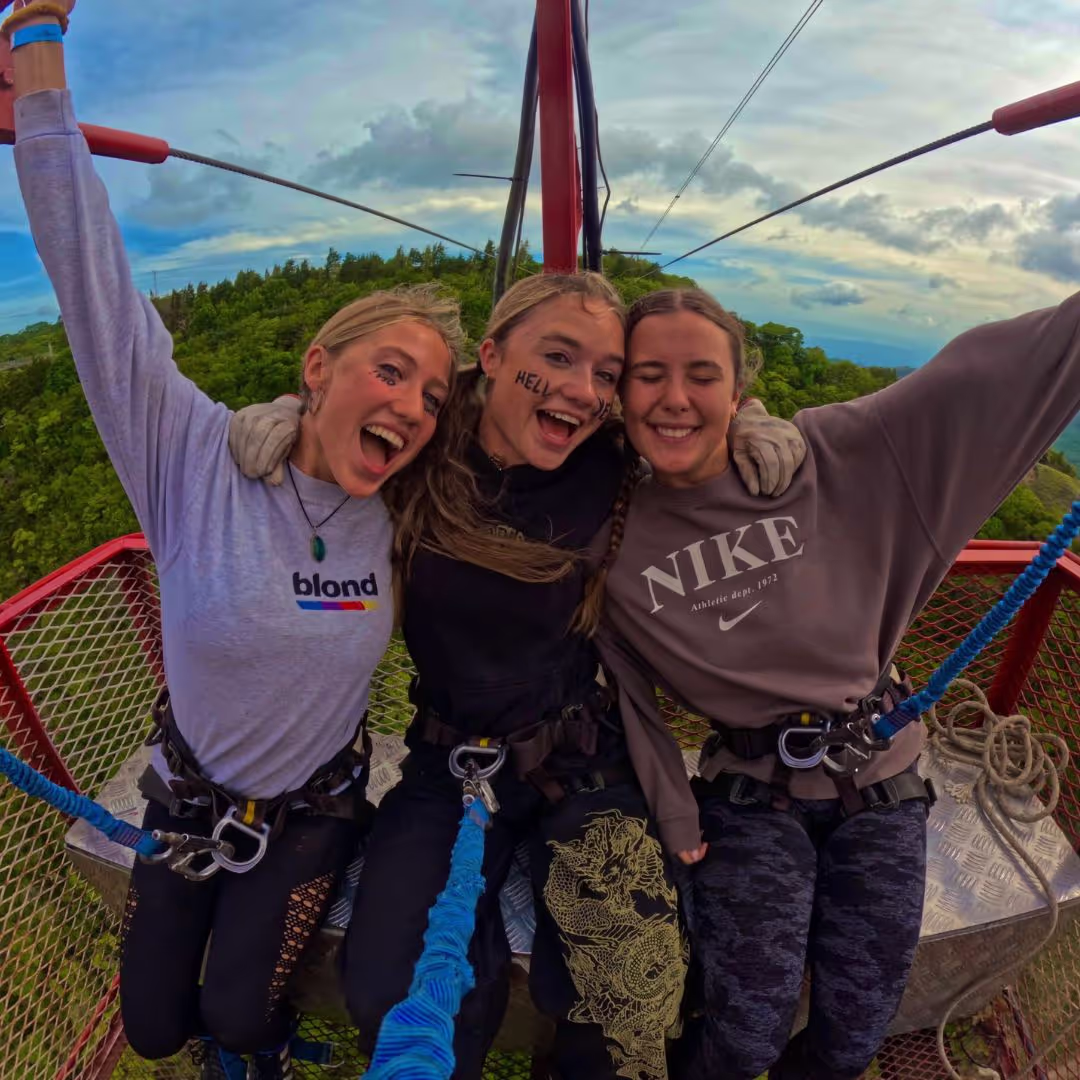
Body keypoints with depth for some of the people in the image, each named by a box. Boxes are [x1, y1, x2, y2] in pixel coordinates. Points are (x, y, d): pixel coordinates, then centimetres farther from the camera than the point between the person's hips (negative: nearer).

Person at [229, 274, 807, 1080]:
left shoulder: (614, 470, -13)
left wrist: (748, 420, -12)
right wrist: (285, 415, -13)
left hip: (582, 763, 0)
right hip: (450, 763, 1)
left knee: (635, 999, -15)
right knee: (391, 997, -13)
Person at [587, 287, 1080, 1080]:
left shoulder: (823, 459, -8)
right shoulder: (610, 537, -7)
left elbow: (978, 380, -9)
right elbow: (627, 694, -3)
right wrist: (677, 818, -4)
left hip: (881, 781, 2)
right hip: (752, 792, -1)